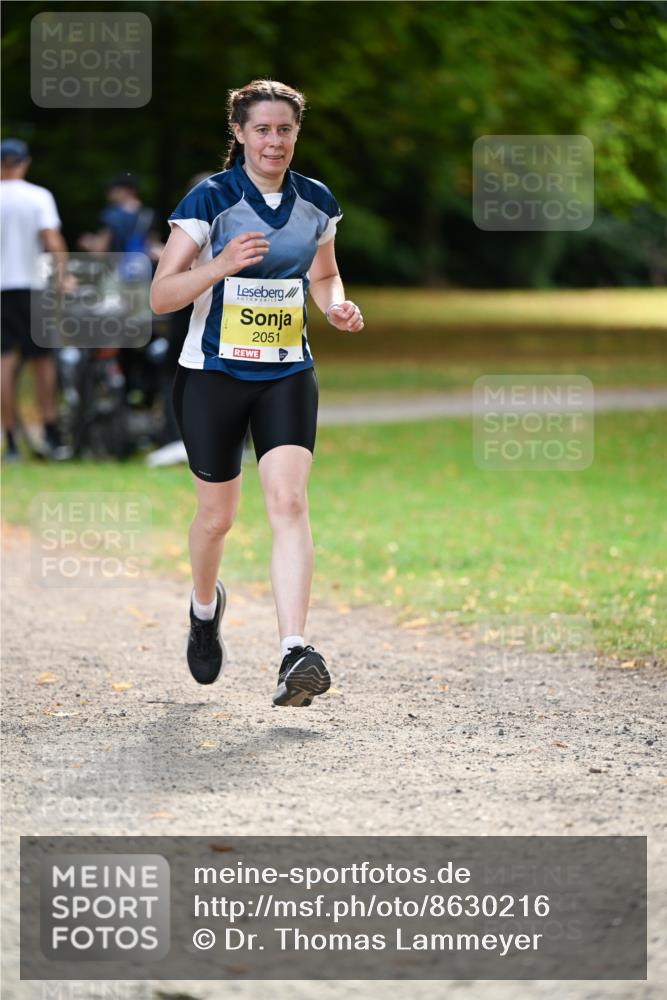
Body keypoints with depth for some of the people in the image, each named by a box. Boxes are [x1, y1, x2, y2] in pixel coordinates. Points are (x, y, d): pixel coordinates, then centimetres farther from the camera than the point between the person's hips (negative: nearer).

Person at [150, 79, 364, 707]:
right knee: (217, 515, 9)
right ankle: (204, 605, 44)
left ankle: (294, 656, -27)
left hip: (287, 376, 2)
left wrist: (337, 305, -2)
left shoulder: (316, 202, 3)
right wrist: (222, 264, -30)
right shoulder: (210, 199, -10)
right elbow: (161, 295, -13)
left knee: (288, 500, -18)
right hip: (213, 375, -2)